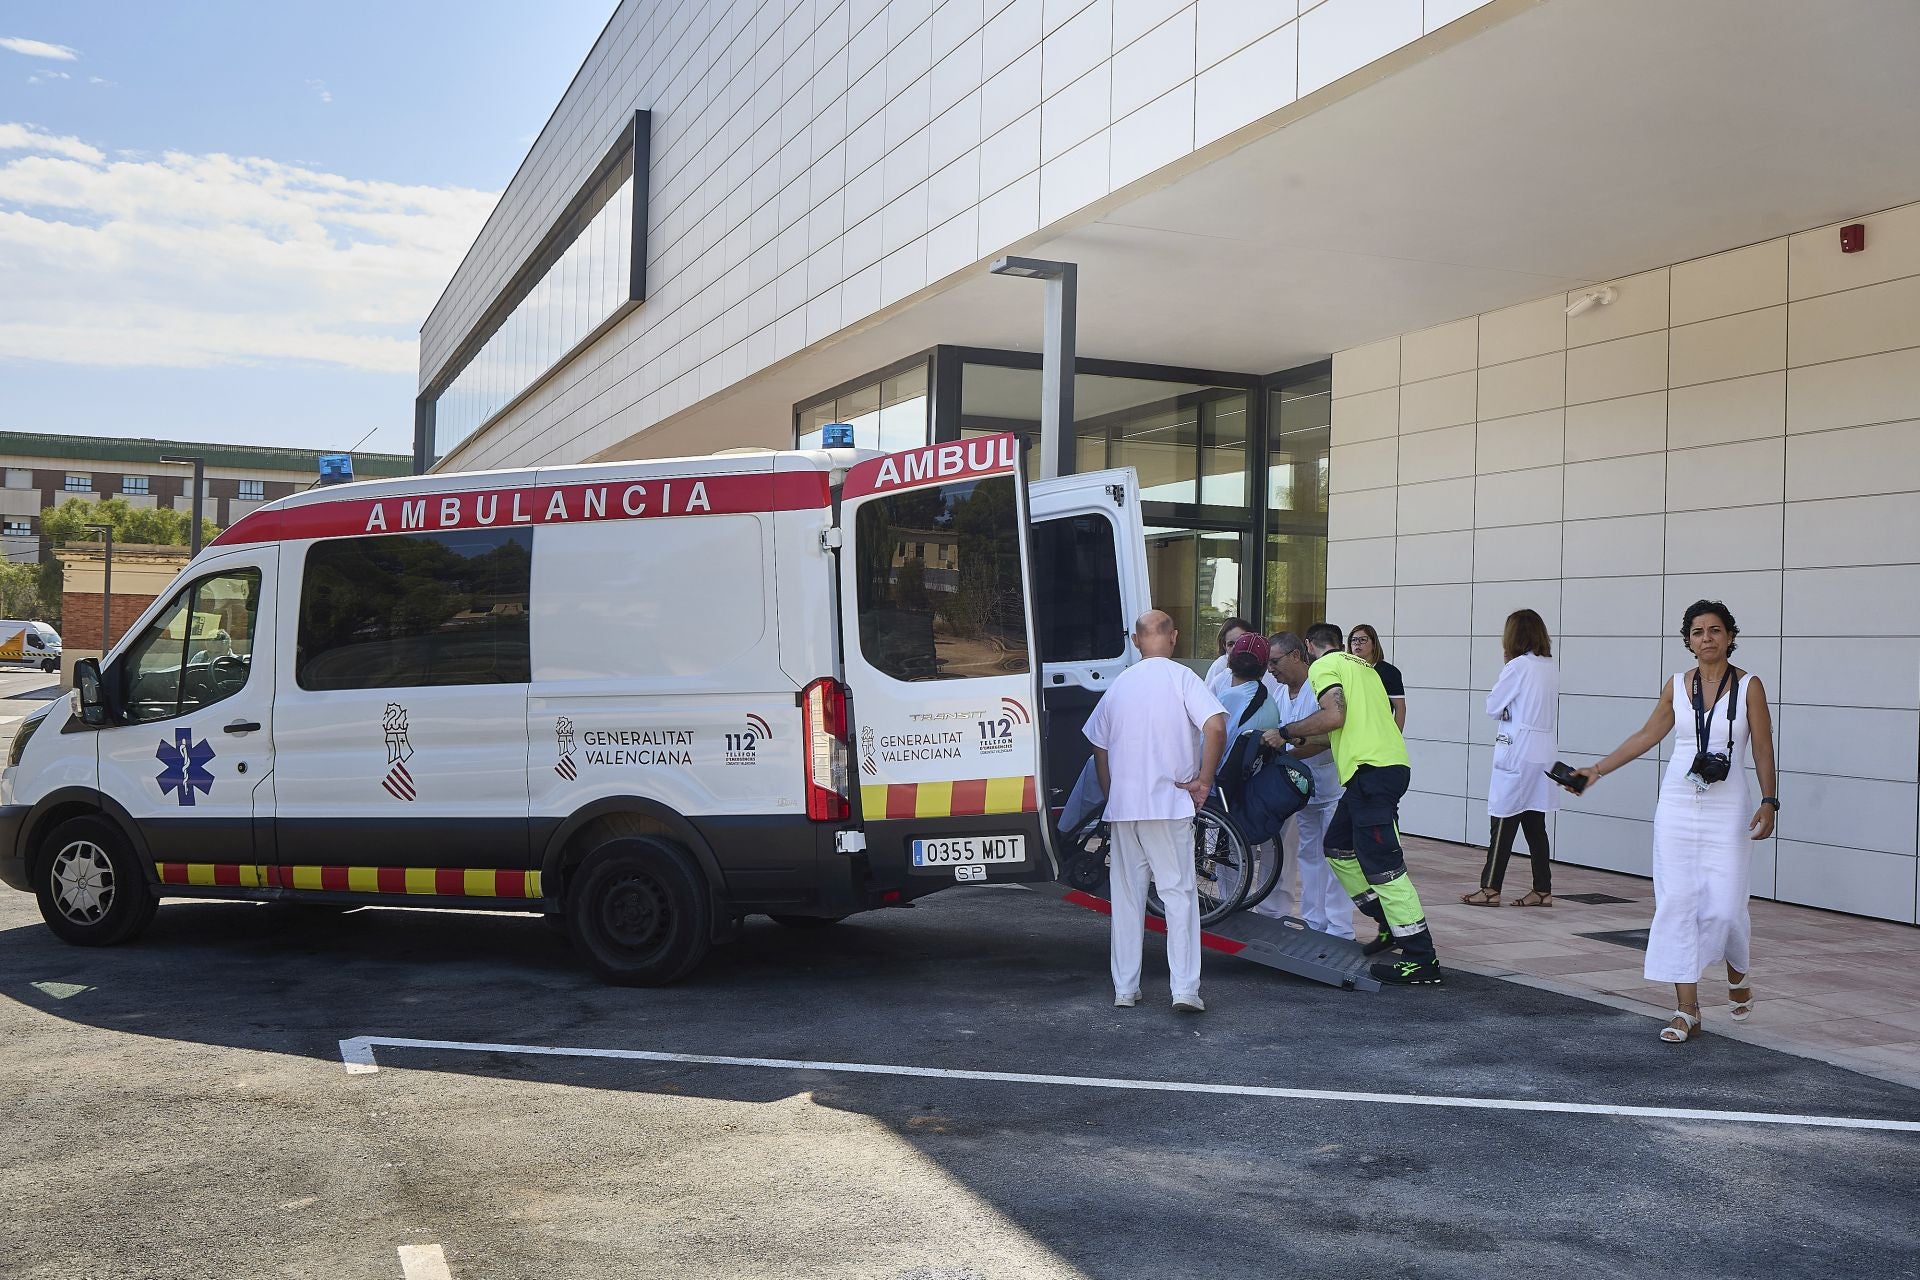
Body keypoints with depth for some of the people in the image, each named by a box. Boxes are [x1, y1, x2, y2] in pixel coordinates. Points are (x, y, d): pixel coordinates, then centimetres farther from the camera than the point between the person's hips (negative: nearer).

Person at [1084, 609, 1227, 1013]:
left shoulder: (1119, 685, 10)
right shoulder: (1181, 678, -5)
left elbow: (1099, 749, 15)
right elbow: (1216, 727, -19)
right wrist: (1203, 782, -10)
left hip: (1122, 808, 4)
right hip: (1168, 804, -4)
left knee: (1127, 897, 10)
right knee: (1178, 893, 1)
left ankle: (1124, 989, 14)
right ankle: (1185, 989, -4)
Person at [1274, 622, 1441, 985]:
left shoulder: (1324, 666, 1)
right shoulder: (1361, 665, 27)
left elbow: (1334, 715, -15)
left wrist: (1287, 732, -4)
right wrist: (1304, 742, 37)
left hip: (1371, 770, -9)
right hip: (1391, 763, 9)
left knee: (1381, 863, -10)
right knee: (1338, 847, 19)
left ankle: (1421, 958, -10)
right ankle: (1392, 924, 19)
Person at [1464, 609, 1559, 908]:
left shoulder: (1518, 666, -13)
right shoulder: (1551, 668, 9)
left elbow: (1493, 706, -8)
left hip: (1517, 753, -7)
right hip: (1543, 752, 7)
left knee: (1503, 821, -1)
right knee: (1535, 823, 11)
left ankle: (1490, 889, 3)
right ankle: (1543, 890, 13)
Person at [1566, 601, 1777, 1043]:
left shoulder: (1748, 686, -2)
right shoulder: (1677, 686, 5)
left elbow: (1762, 749, 0)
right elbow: (1645, 737, 13)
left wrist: (1768, 802, -7)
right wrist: (1596, 770, 10)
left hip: (1725, 812, -2)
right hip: (1677, 808, 3)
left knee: (1724, 906, -6)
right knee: (1677, 904, -2)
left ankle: (1739, 970, 29)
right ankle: (1686, 1010, 4)